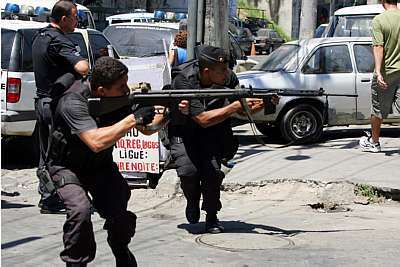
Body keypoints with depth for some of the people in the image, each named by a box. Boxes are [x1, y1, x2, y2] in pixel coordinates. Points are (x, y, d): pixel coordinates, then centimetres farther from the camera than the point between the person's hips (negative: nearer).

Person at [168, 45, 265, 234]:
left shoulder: (228, 78, -17)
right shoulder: (183, 81, -31)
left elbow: (244, 110, -1)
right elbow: (203, 119, -36)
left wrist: (261, 104, -22)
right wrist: (236, 106, -36)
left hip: (211, 132, 3)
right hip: (183, 131, -3)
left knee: (213, 171, -19)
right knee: (188, 171, -23)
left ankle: (212, 217, 2)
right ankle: (192, 203, 10)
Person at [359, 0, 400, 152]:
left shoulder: (379, 20, -10)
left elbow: (378, 47, -18)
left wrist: (378, 72, -23)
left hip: (386, 72, -3)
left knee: (378, 111, 13)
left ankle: (373, 142, 28)